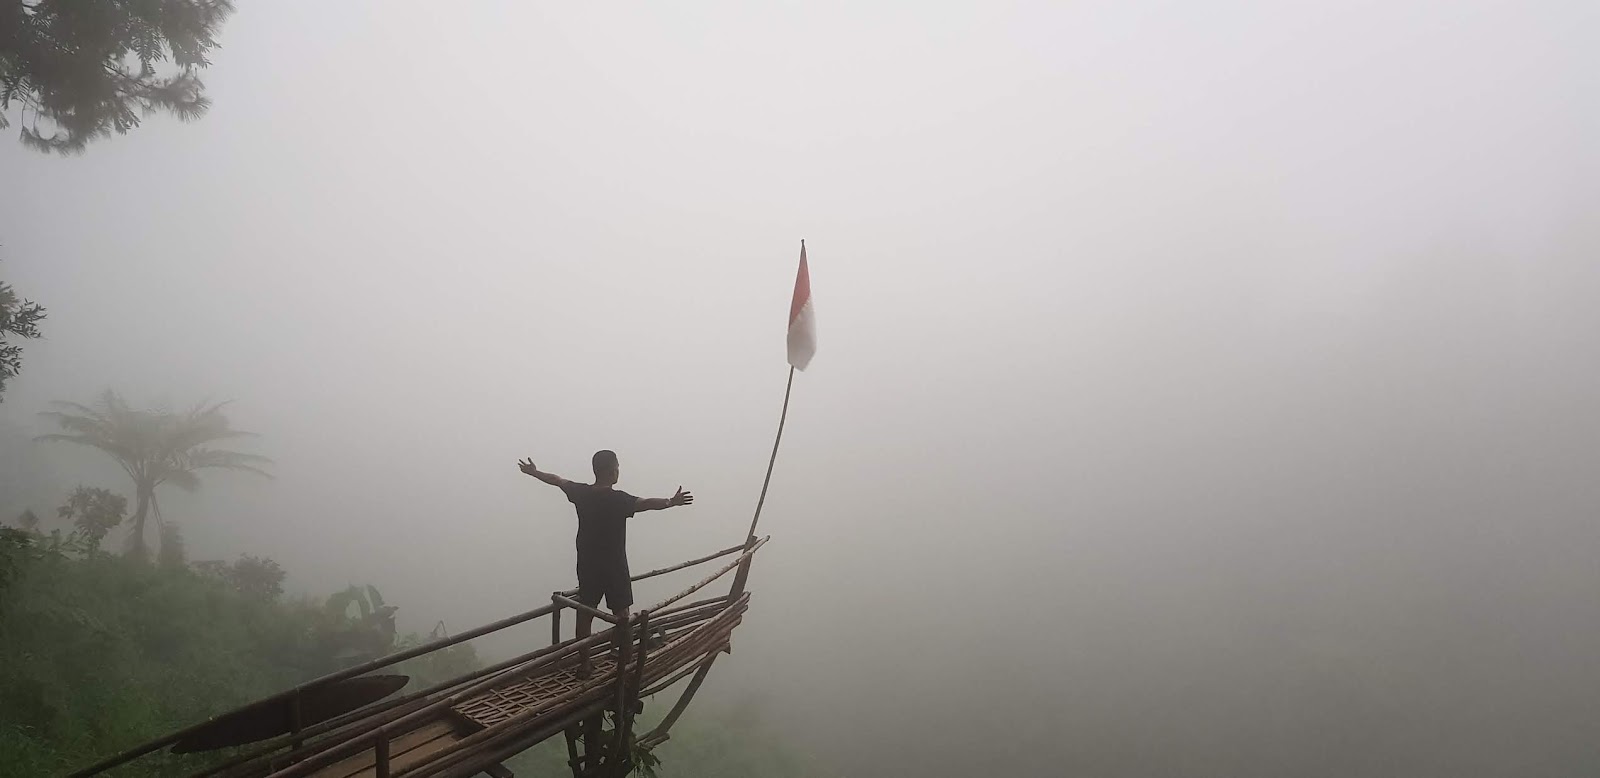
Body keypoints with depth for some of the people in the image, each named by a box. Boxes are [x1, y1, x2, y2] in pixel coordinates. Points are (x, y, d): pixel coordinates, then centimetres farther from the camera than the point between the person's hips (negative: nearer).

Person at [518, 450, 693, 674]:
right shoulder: (619, 499, -20)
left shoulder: (581, 493, -2)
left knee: (584, 615, 11)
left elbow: (557, 480, 15)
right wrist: (671, 502, -50)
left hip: (587, 567, 5)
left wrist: (533, 471, 31)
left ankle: (584, 664, 18)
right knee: (621, 616, 6)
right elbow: (646, 503, -37)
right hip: (614, 567, -5)